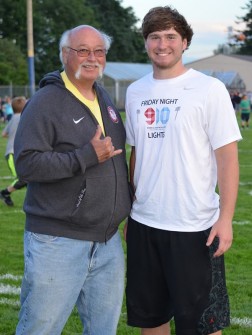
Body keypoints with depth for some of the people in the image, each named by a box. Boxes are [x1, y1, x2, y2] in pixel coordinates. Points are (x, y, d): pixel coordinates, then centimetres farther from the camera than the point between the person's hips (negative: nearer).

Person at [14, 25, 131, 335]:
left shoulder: (104, 100, 14)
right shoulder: (45, 102, -10)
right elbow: (26, 163, -20)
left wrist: (127, 201, 18)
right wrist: (87, 157, -22)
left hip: (108, 241, 7)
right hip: (57, 242, -7)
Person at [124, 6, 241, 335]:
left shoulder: (209, 89, -7)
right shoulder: (135, 92, 8)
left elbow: (228, 157, -9)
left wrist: (225, 218, -15)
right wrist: (128, 210, 14)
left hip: (194, 227, -5)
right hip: (143, 223, 5)